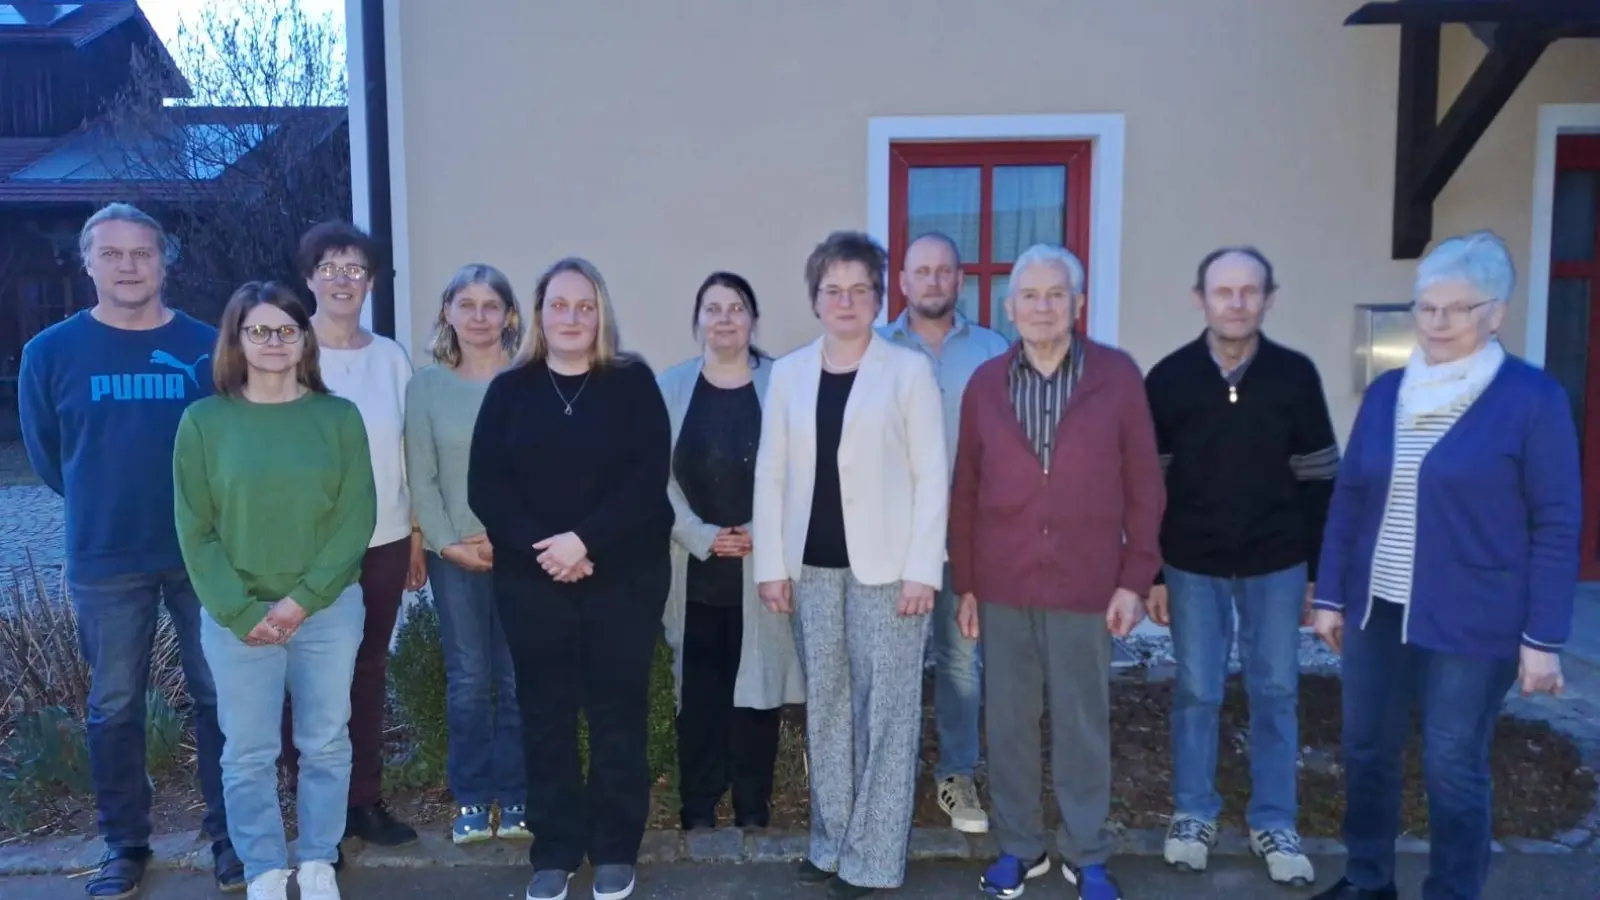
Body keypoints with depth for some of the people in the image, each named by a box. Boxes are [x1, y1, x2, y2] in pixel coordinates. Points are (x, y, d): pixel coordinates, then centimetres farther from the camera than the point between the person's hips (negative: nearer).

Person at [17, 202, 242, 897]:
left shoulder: (209, 347, -2)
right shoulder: (51, 352, -1)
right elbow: (46, 457, 9)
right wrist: (106, 507, 13)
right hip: (104, 562, 0)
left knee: (221, 696, 7)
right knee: (115, 708, 10)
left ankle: (230, 833, 21)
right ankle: (124, 844, 26)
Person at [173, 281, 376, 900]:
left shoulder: (339, 417, 0)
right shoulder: (204, 420, -1)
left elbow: (357, 519, -4)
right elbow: (196, 530, -2)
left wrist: (303, 599, -12)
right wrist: (242, 613, -10)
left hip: (329, 610, 1)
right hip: (236, 616, 0)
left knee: (326, 744, 10)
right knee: (248, 753, 7)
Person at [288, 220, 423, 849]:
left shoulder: (391, 357, 6)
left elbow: (408, 453, 9)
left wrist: (417, 536, 10)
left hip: (385, 539, 3)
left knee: (369, 670, 12)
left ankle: (365, 799, 26)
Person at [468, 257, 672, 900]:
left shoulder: (633, 382, 1)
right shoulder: (510, 389, 6)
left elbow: (648, 478, -9)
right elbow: (485, 487, -2)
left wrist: (584, 540, -19)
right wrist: (542, 547, -15)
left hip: (624, 576, -1)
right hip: (532, 579, 2)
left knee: (618, 710, 5)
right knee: (545, 714, 8)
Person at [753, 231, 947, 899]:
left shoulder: (909, 370, -1)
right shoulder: (788, 373, 9)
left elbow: (932, 474, -5)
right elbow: (771, 474, 8)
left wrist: (922, 568, -11)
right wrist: (771, 563, 2)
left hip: (885, 564, -3)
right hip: (813, 565, 4)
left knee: (885, 710, 1)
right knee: (825, 707, 12)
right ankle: (831, 841, 25)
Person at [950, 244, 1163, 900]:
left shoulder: (1118, 376, -2)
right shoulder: (985, 383, 3)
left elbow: (1144, 486, -1)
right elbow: (965, 491, 6)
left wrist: (1134, 578, -5)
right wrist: (965, 582, 5)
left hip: (1085, 585, -2)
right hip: (1003, 586, 2)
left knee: (1083, 725, 9)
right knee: (1008, 723, 11)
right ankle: (1019, 847, 28)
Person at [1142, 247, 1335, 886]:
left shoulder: (1296, 375, -3)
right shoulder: (1168, 378, -5)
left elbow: (1318, 479, 2)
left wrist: (1318, 572, 1)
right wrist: (1151, 575, -1)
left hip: (1277, 566, 1)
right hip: (1192, 566, 0)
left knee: (1276, 694, 9)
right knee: (1196, 694, 8)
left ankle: (1273, 822, 25)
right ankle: (1194, 813, 25)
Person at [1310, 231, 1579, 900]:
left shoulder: (1533, 397, -8)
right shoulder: (1386, 391, 6)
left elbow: (1556, 526, -8)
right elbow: (1348, 499, 9)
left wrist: (1543, 637, -10)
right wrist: (1330, 596, 8)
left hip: (1471, 623, -5)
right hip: (1375, 611, 5)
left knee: (1453, 769, 6)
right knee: (1366, 751, 14)